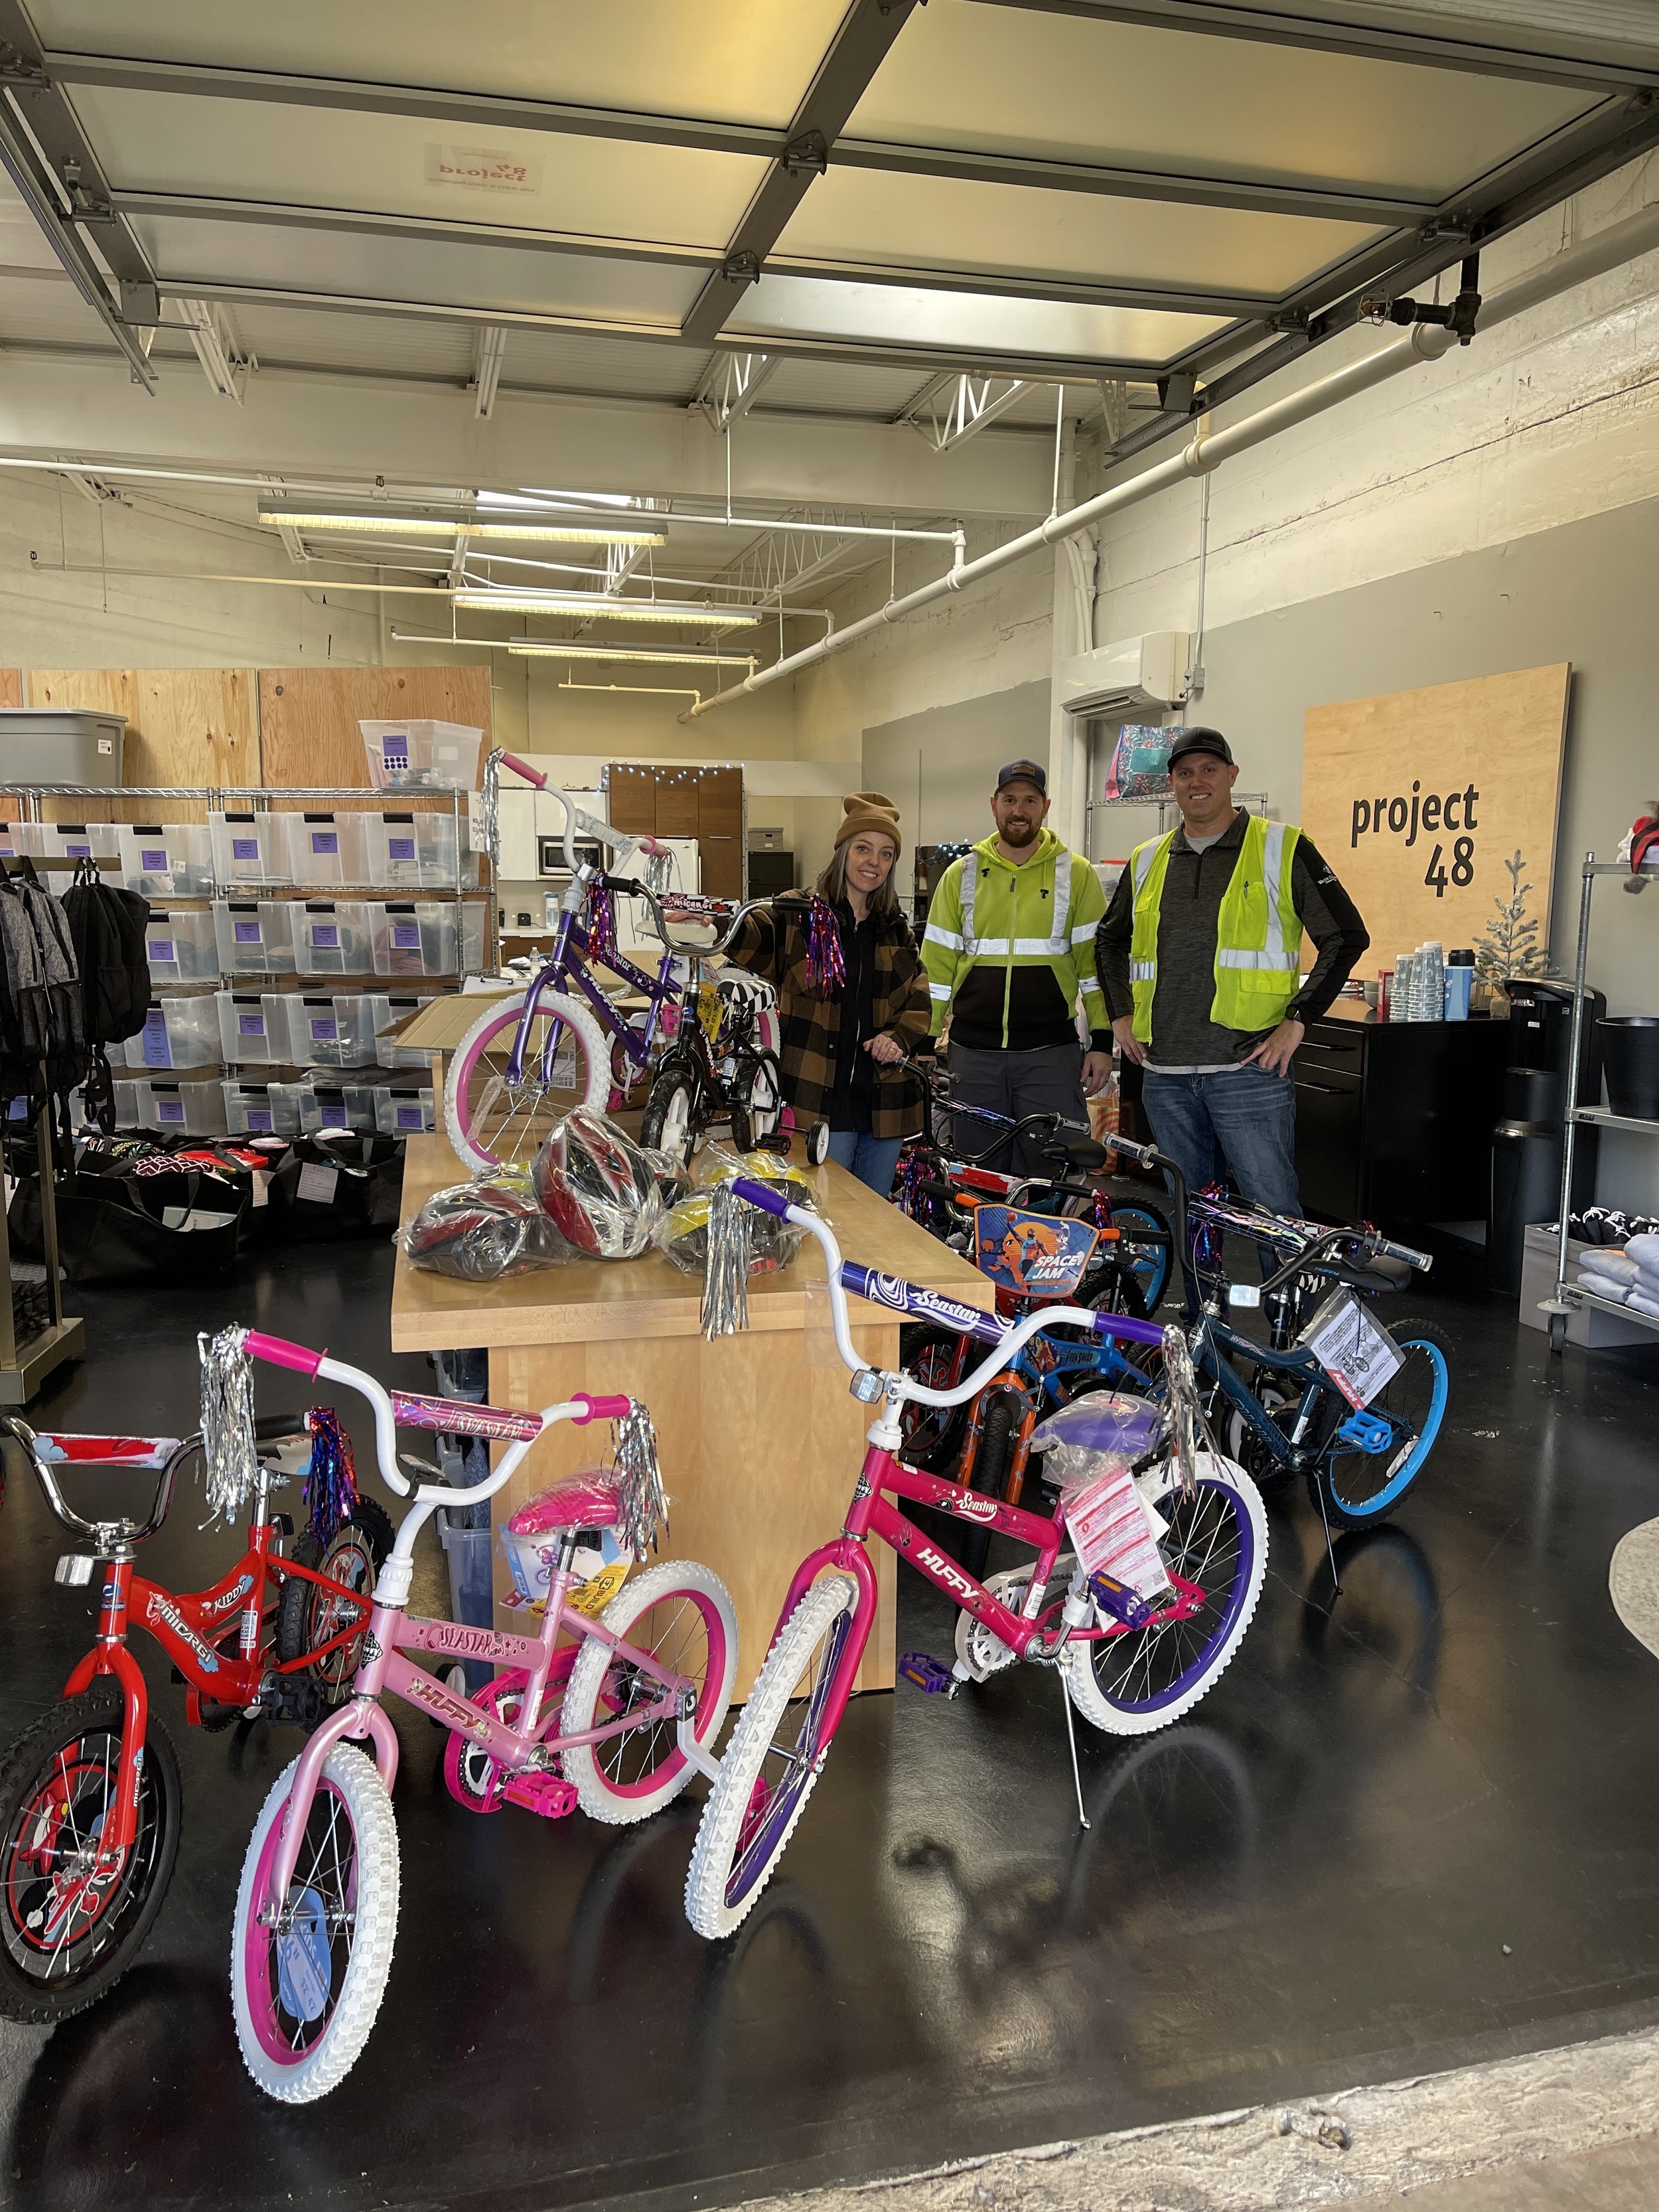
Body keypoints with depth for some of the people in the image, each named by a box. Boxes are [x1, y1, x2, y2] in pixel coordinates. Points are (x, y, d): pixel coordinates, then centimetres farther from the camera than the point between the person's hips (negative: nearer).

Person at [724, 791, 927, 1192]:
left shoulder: (895, 927, 14)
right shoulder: (798, 914, -1)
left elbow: (919, 997, 15)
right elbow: (750, 937, -18)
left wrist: (899, 1038, -5)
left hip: (884, 1096, 5)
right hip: (820, 1096, -5)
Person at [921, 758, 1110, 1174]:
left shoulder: (1076, 874, 4)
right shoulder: (962, 874, 9)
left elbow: (1095, 960, 2)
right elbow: (937, 964, 9)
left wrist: (1102, 1041, -4)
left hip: (1052, 1052, -2)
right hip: (973, 1053, 2)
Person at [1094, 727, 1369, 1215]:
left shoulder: (1281, 848, 0)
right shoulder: (1147, 861, 14)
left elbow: (1347, 936, -1)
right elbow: (1109, 940, 28)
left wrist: (1296, 1020, -8)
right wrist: (1120, 1014, 14)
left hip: (1249, 1068, -5)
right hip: (1164, 1074, 5)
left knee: (1270, 1213, -3)